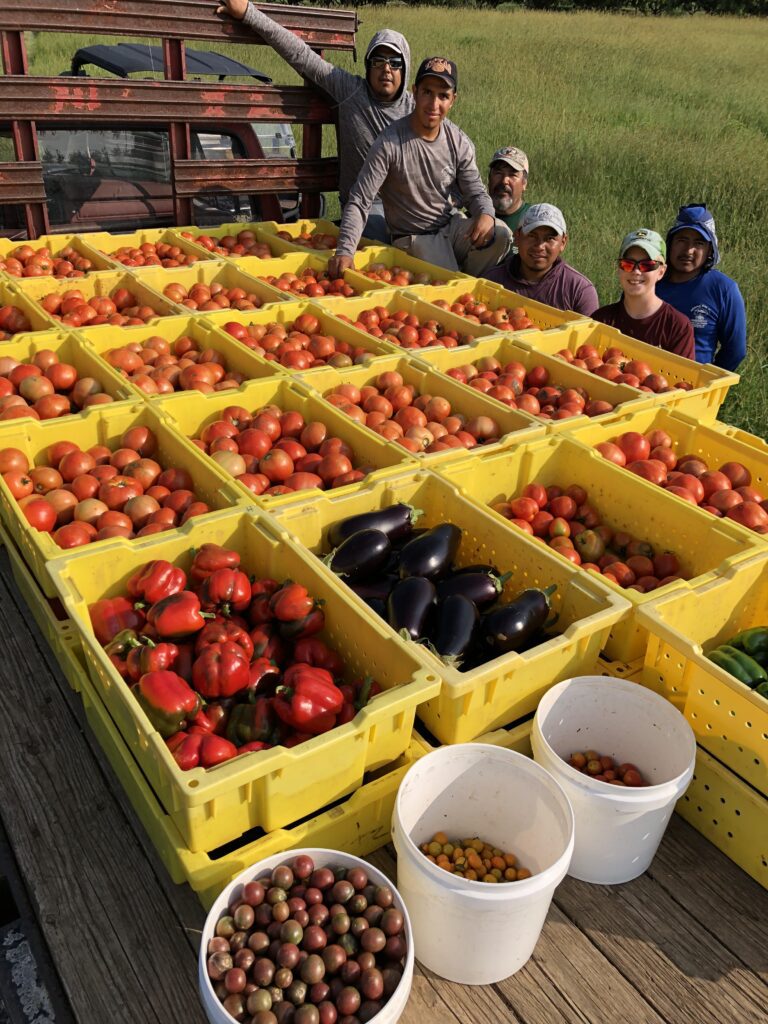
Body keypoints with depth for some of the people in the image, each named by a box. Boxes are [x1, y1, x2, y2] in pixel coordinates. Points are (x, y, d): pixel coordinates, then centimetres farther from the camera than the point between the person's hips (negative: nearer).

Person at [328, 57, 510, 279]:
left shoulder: (459, 142, -1)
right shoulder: (390, 143, -17)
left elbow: (476, 193, 5)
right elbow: (359, 203, -19)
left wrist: (486, 214, -21)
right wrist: (344, 251, -34)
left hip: (453, 226, 5)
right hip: (415, 237, -5)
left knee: (499, 233, -22)